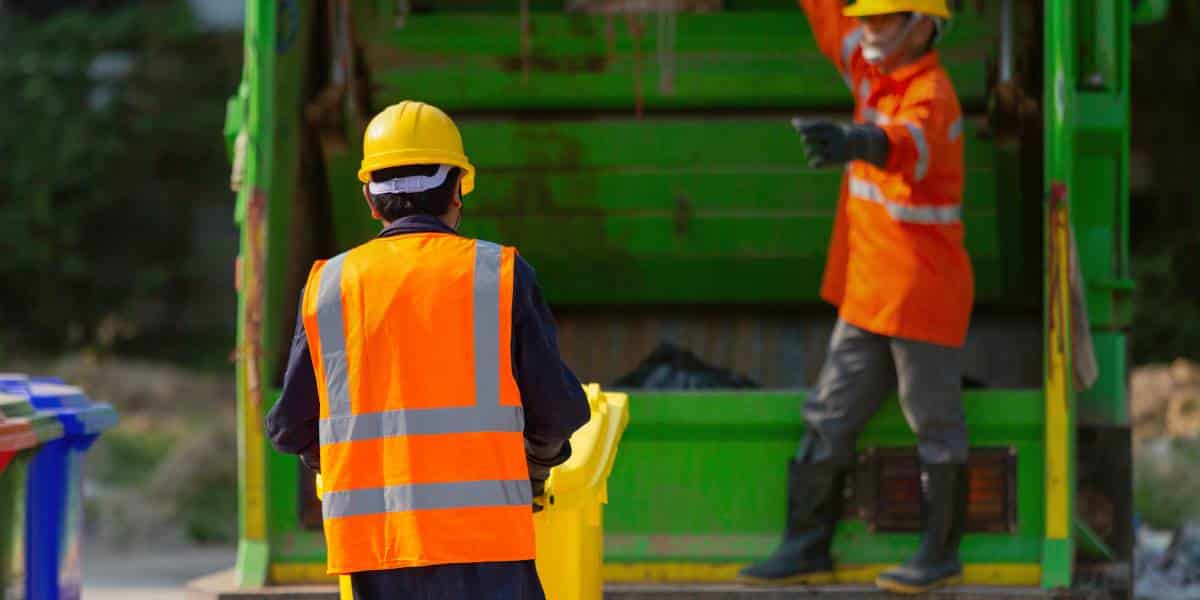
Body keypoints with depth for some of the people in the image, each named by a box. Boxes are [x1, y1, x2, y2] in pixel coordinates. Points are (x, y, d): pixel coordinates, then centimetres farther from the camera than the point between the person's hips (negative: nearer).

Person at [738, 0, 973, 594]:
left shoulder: (930, 95, -21)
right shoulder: (874, 72, 5)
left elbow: (907, 142, -43)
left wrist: (855, 142, -65)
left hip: (924, 294, -9)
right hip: (865, 295, 9)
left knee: (935, 424, 4)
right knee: (830, 418, 11)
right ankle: (807, 549, 19)